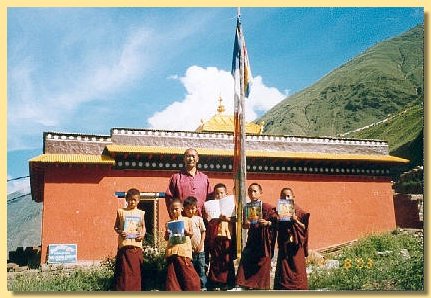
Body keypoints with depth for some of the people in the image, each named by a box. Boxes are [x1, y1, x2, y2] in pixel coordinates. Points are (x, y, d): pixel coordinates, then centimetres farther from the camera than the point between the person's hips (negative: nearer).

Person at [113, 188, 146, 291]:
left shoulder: (141, 213, 11)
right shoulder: (121, 211, 6)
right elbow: (116, 226, 10)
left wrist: (143, 234, -3)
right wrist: (119, 232, -11)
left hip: (136, 245, 2)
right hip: (124, 245, -2)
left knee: (136, 270, 4)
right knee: (123, 270, -3)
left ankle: (135, 290, 12)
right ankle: (121, 289, 5)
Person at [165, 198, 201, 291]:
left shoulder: (187, 220, 8)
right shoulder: (169, 223, 14)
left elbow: (191, 233, 8)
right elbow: (166, 238, 16)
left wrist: (186, 232, -13)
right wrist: (167, 234, -6)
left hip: (184, 249, -3)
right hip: (171, 250, 3)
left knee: (188, 272, -6)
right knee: (172, 274, 3)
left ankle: (193, 289, 2)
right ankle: (173, 290, 10)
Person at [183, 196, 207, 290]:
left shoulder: (199, 219, 3)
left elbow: (203, 232, 6)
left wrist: (201, 244, -3)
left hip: (199, 249, 1)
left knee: (201, 269, 5)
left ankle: (203, 286, 13)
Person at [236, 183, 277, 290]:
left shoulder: (267, 207, -4)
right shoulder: (247, 207, 11)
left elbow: (276, 223, -9)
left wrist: (267, 223, -26)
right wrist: (246, 224, -4)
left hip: (263, 241, -4)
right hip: (251, 240, 5)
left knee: (262, 269, -1)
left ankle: (261, 287, 9)